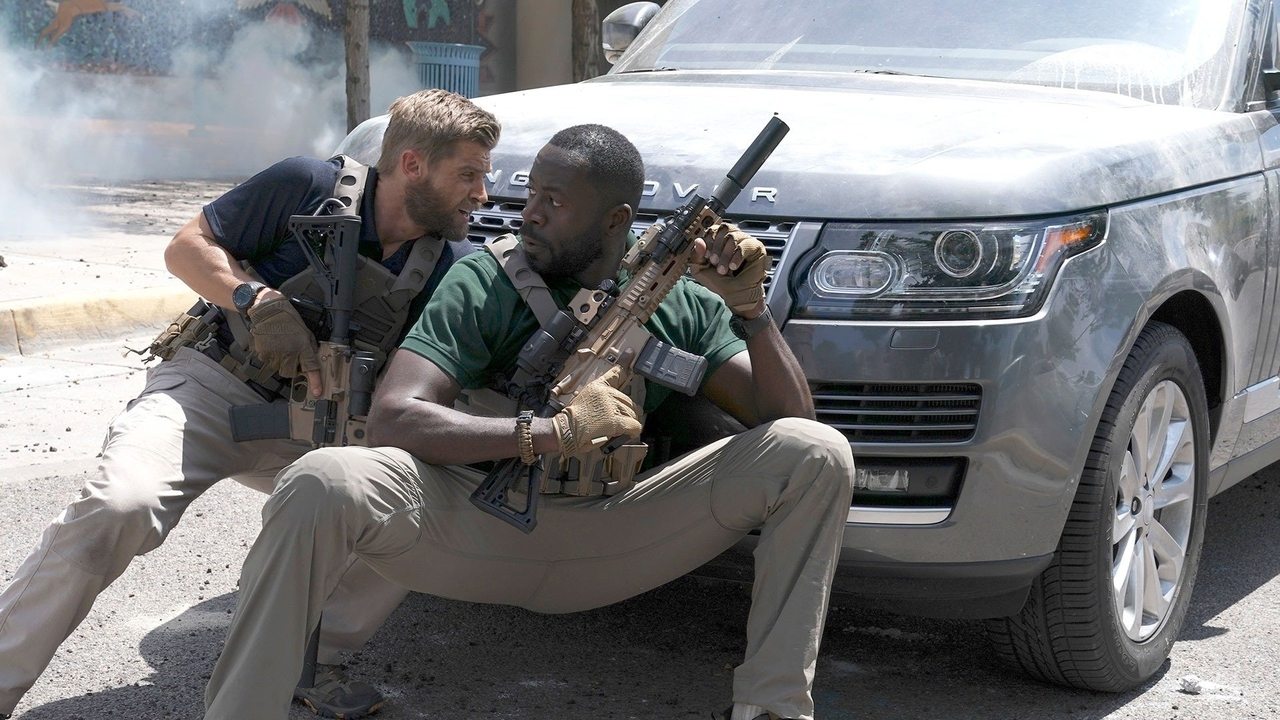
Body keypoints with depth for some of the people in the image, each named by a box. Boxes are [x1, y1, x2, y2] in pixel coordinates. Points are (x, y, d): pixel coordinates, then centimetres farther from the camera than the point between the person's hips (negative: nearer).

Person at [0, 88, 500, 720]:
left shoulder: (455, 266, -1)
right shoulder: (309, 187, -11)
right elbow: (186, 246, -6)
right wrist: (261, 301, -23)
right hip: (212, 385, -4)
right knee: (121, 504, -31)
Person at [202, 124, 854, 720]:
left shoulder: (682, 303, 7)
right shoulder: (483, 283, -2)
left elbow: (787, 417, 3)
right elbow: (392, 419, -16)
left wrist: (750, 309, -13)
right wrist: (551, 433, -26)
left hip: (610, 541, 2)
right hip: (481, 531, -2)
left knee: (816, 455, -14)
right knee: (320, 483, -33)